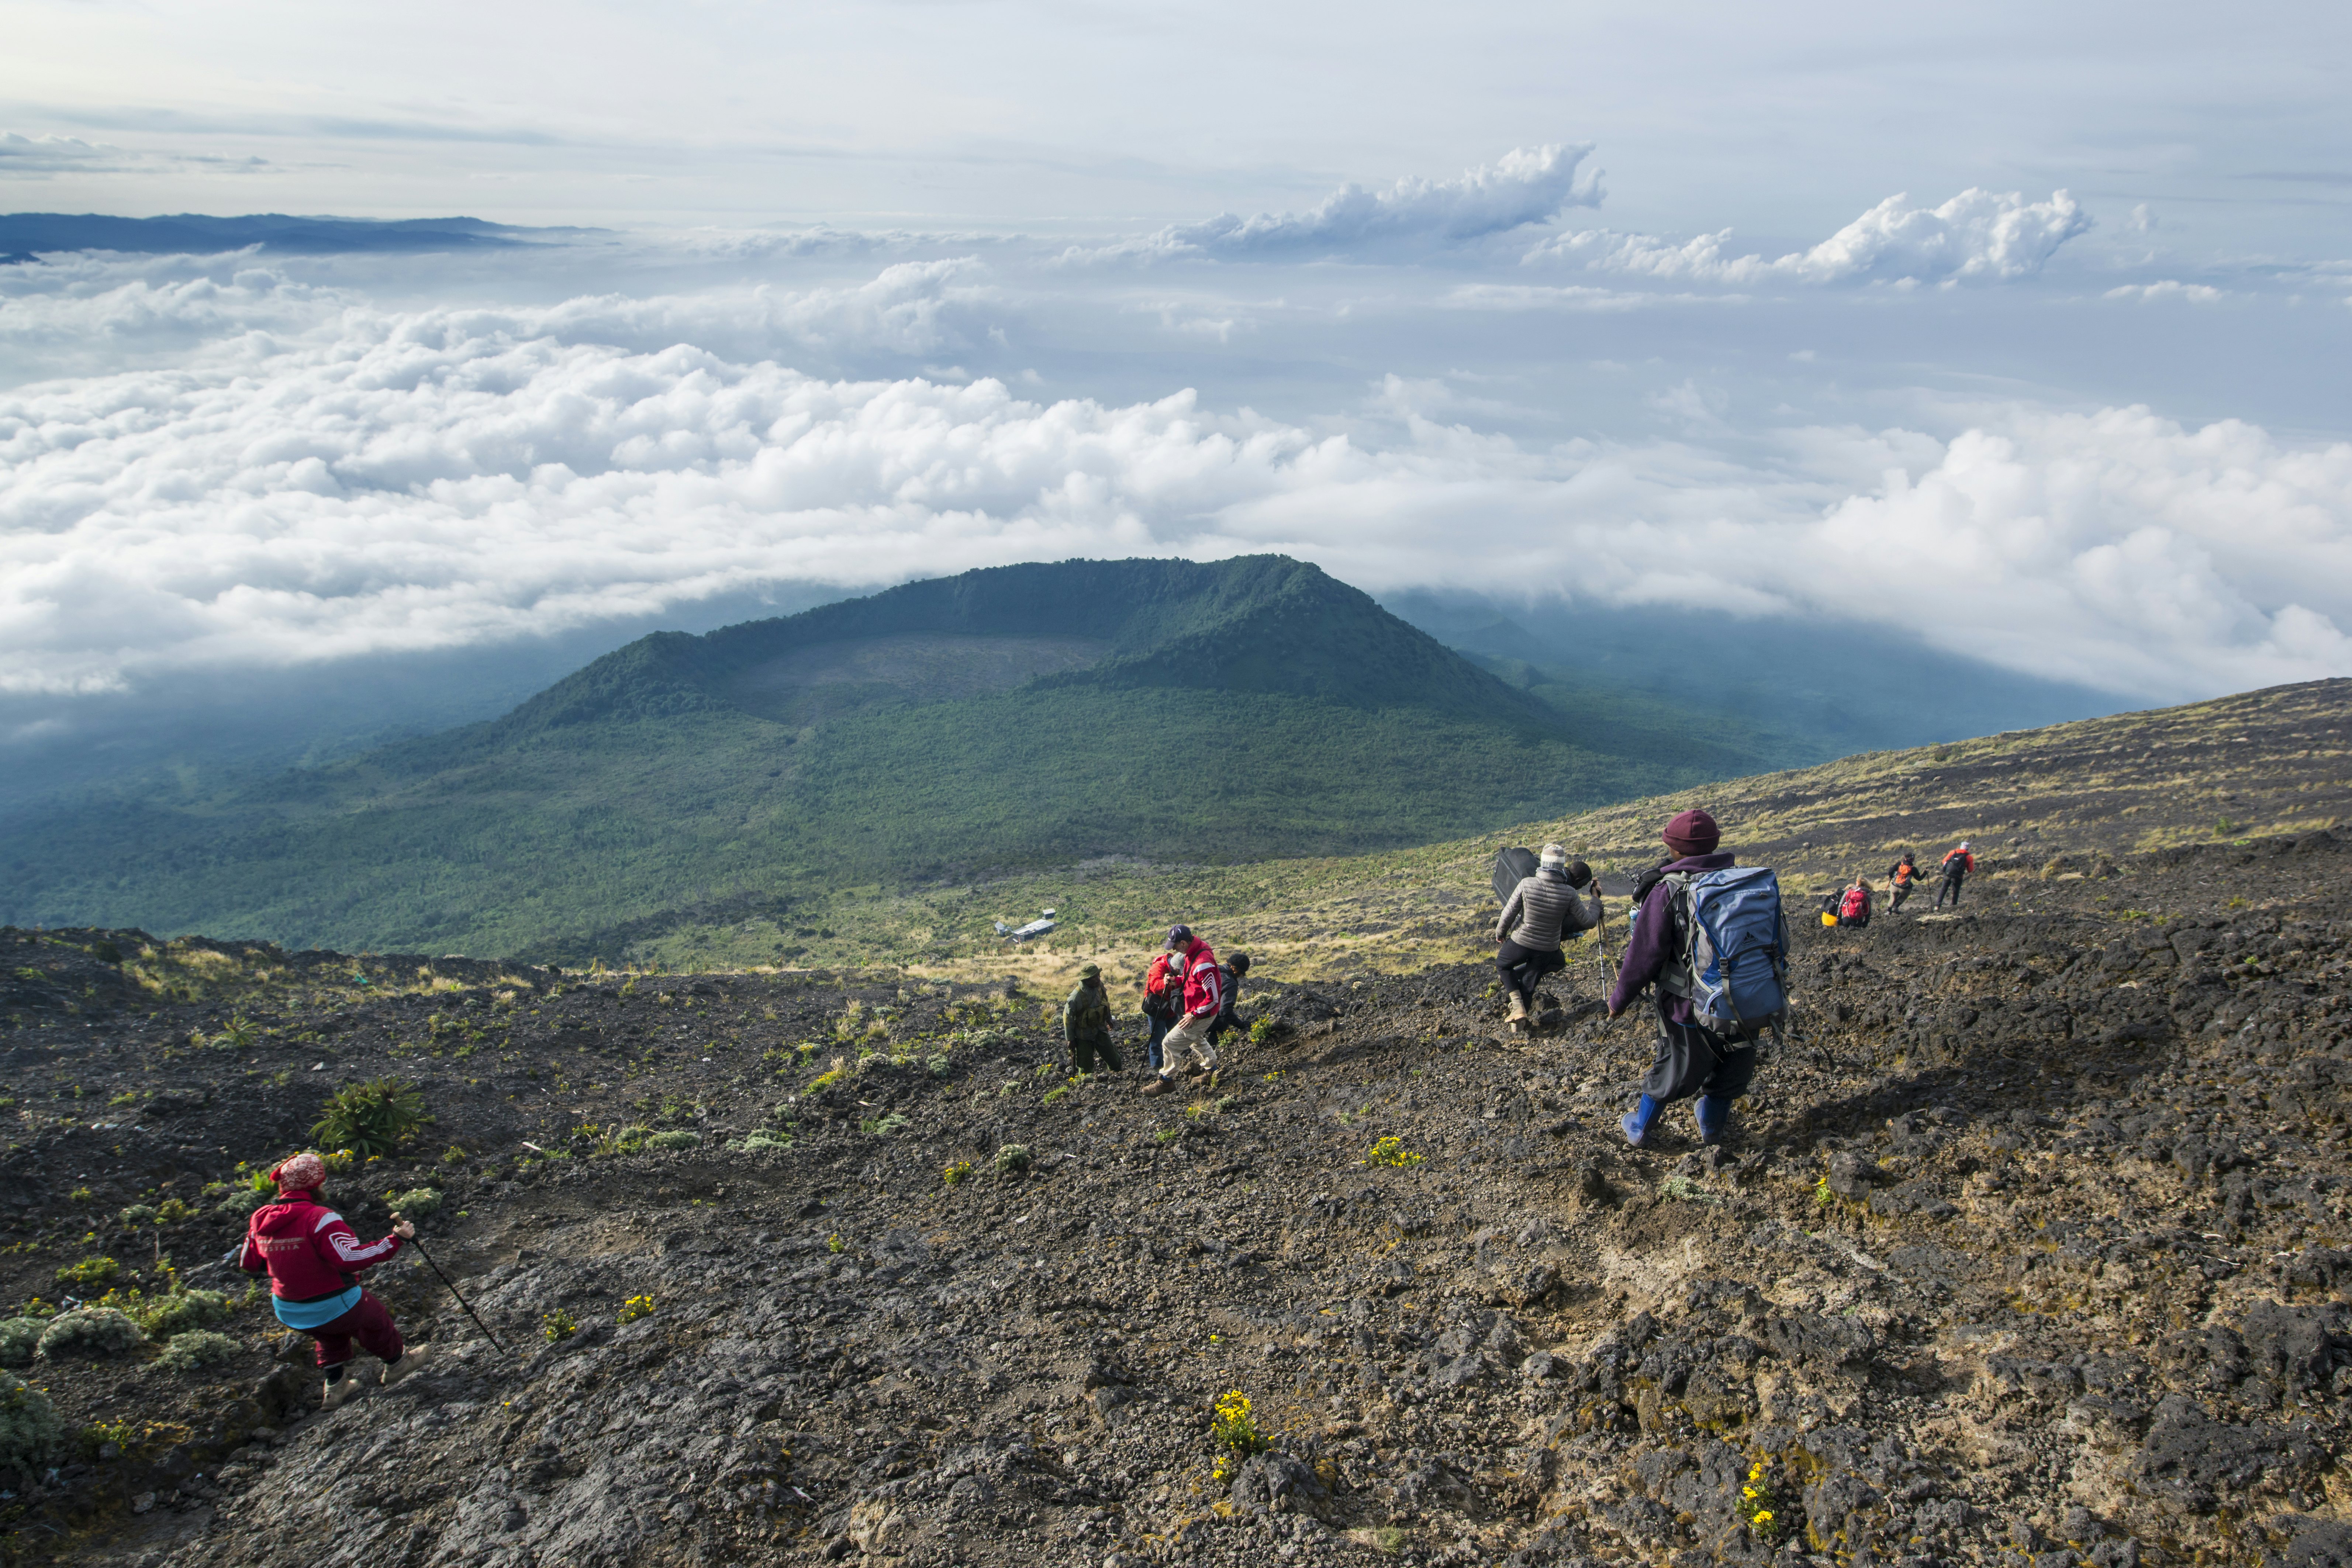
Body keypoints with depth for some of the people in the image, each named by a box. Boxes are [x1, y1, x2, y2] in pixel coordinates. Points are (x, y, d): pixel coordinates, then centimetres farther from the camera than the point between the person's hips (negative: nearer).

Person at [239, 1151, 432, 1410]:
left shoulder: (260, 1219, -6)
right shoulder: (320, 1218, -28)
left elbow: (249, 1264, 9)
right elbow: (352, 1257, -37)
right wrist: (396, 1240, -32)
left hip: (288, 1311, 7)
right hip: (333, 1308, -6)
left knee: (331, 1335, 34)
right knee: (373, 1318, 22)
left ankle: (334, 1388, 41)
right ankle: (397, 1363, 41)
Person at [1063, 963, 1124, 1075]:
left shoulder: (1100, 987, -8)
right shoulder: (1076, 996, -27)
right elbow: (1068, 1018, -16)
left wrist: (1109, 1021, 23)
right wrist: (1070, 1039, -10)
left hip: (1101, 1031, 5)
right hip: (1084, 1035, -5)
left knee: (1113, 1059, 6)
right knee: (1085, 1067, 4)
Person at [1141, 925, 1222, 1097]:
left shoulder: (1202, 964, -34)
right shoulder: (1192, 952, -4)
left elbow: (1214, 998, -30)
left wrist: (1194, 1015, -22)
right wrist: (1176, 980, -6)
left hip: (1201, 1014, -10)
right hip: (1194, 1009, 10)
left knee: (1170, 1043, -5)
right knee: (1196, 1038, 32)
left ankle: (1167, 1080, 10)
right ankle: (1211, 1068, 51)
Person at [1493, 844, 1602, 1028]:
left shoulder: (1526, 884, -21)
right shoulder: (1569, 894, -18)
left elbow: (1509, 914, -13)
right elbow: (1589, 922, -9)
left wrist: (1500, 933, 6)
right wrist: (1595, 899, 8)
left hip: (1521, 942, -1)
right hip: (1547, 949, 1)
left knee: (1502, 964, 26)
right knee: (1529, 985, 21)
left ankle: (1518, 1007, 12)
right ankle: (1521, 1020, 35)